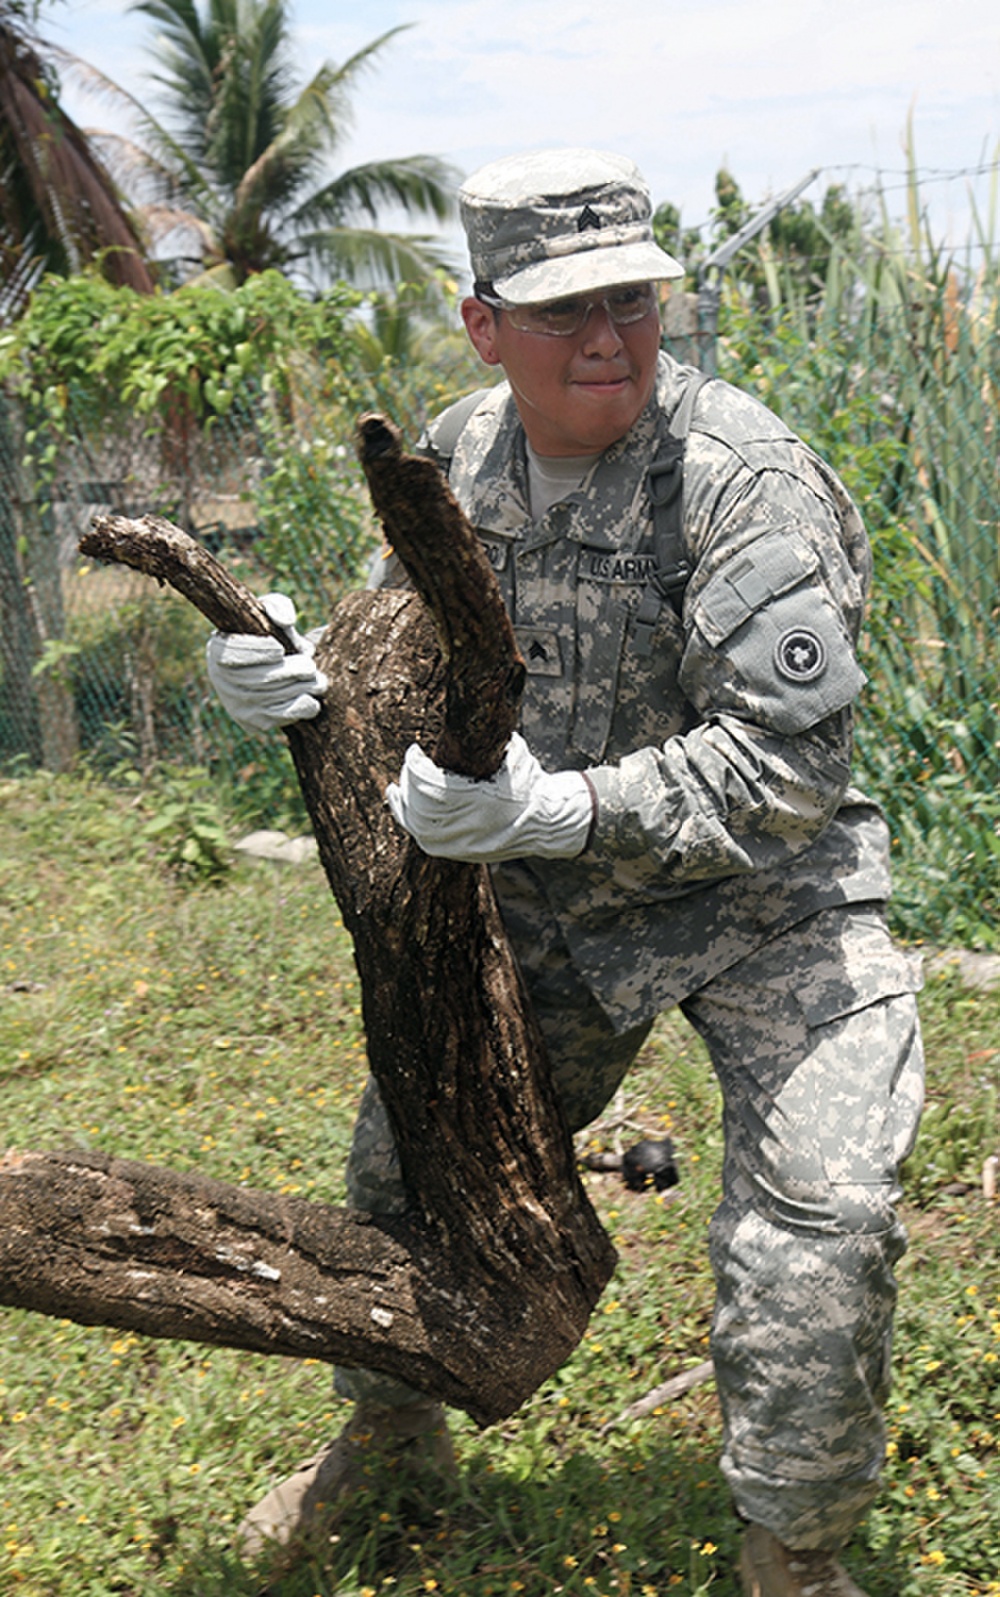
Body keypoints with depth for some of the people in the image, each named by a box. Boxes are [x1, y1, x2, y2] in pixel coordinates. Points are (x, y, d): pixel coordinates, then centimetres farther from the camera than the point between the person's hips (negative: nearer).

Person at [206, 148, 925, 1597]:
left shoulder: (749, 482, -26)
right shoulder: (461, 453, -5)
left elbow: (785, 767, -29)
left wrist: (560, 810, -38)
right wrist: (307, 677, -13)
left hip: (765, 897, -5)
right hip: (550, 899, 6)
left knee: (816, 1219, -17)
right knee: (408, 1150, 14)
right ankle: (391, 1421, 44)